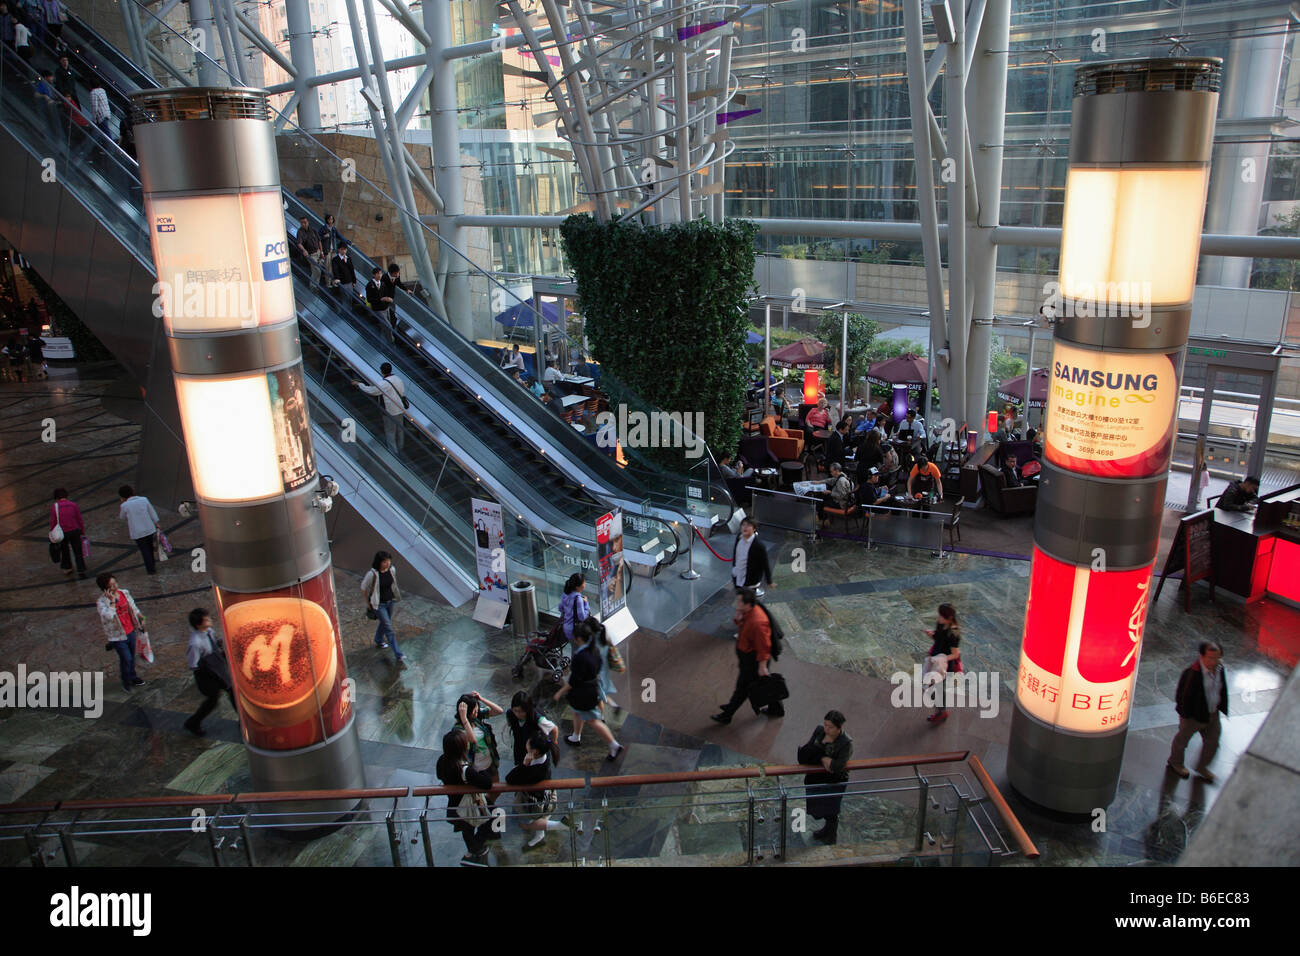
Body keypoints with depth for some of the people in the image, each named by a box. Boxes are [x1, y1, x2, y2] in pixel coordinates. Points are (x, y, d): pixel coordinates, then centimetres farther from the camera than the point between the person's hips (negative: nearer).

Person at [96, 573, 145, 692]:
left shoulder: (124, 593, -4)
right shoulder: (102, 602, -21)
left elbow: (133, 607, 13)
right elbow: (109, 617, -38)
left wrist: (141, 619, 18)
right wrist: (112, 601, -35)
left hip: (131, 631, 6)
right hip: (118, 636, -6)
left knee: (132, 656, 20)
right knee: (126, 658, -3)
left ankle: (132, 676, 42)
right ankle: (126, 682, 19)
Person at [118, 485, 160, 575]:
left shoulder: (124, 506, -13)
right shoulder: (144, 499, -6)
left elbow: (123, 518, 6)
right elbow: (152, 513, 0)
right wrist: (157, 525, 9)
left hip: (137, 532, -3)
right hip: (149, 529, 3)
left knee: (145, 551, 11)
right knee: (150, 548, 21)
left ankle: (151, 569, 17)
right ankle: (152, 565, 35)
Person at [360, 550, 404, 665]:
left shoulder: (392, 570, -11)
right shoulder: (372, 574, -27)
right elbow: (363, 588, -11)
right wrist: (368, 602, -1)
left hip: (390, 602, 6)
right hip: (379, 604, -6)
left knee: (384, 623, 26)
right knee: (389, 629, -5)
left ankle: (378, 641, 54)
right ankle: (398, 655, 0)